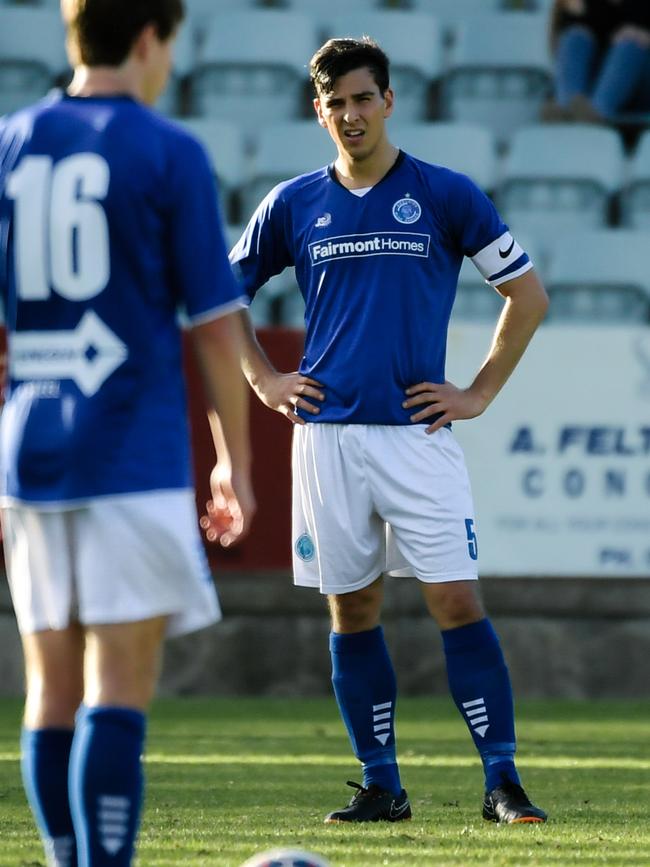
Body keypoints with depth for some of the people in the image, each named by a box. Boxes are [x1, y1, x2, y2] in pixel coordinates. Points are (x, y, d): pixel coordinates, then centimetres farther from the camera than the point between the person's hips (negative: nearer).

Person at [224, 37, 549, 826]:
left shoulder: (446, 195, 1)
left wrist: (480, 393, 1)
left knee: (456, 601, -9)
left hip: (417, 431, -3)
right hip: (325, 434, 3)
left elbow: (527, 294, 5)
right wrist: (264, 381, 10)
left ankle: (502, 782, -8)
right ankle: (381, 785, 13)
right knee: (352, 610, 5)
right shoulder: (294, 204, 8)